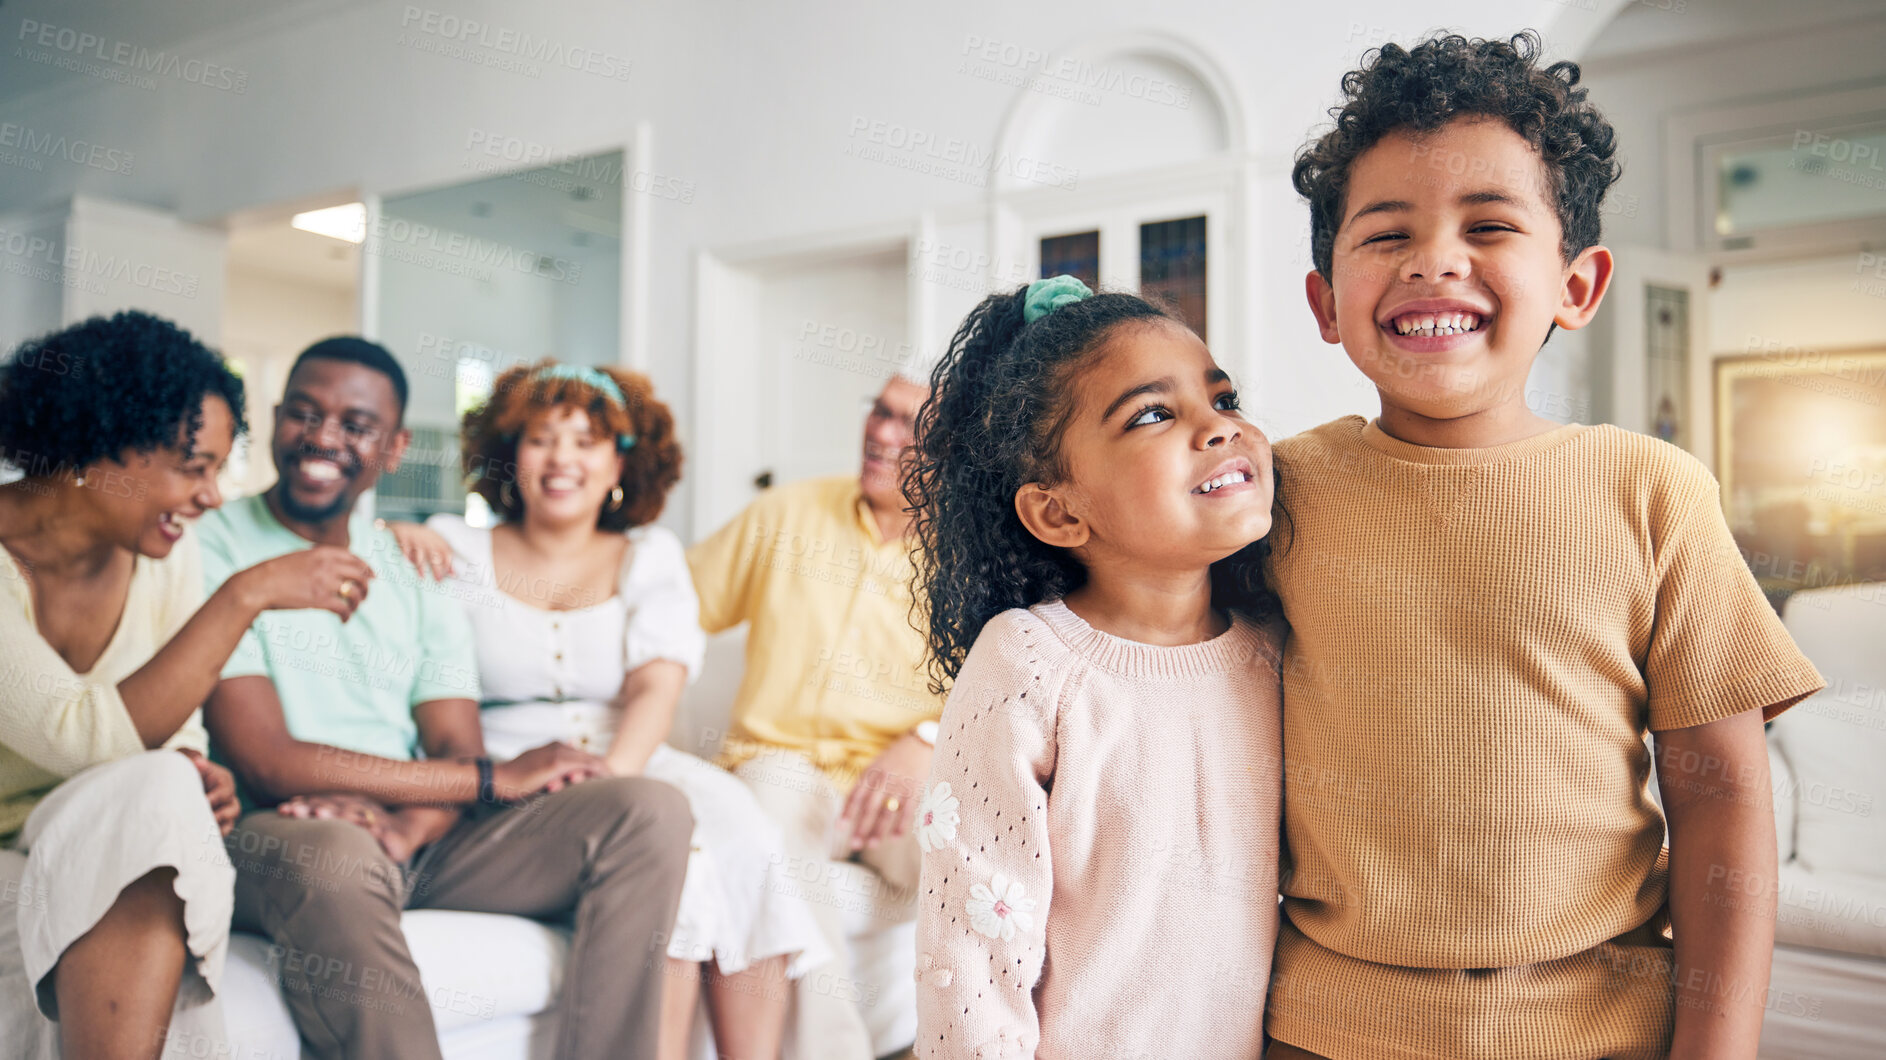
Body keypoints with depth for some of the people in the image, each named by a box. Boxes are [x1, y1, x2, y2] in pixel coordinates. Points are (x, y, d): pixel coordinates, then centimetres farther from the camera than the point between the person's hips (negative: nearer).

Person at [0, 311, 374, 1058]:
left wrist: (192, 775, -17)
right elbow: (84, 740, -28)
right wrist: (246, 596, -30)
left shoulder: (163, 552, 0)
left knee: (167, 794, -28)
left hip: (100, 855, 4)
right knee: (154, 798, -30)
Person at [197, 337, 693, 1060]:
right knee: (331, 853, -40)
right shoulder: (212, 552, -2)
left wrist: (402, 826, -21)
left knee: (650, 811, -15)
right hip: (282, 840, -4)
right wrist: (496, 778, -12)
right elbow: (268, 767, -12)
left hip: (424, 834, 5)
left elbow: (455, 749, 4)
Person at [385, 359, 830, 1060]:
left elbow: (657, 687, -3)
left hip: (631, 763, 3)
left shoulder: (651, 556, 12)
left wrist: (613, 772, -21)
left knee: (739, 829, -28)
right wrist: (389, 539, -12)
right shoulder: (459, 549, 11)